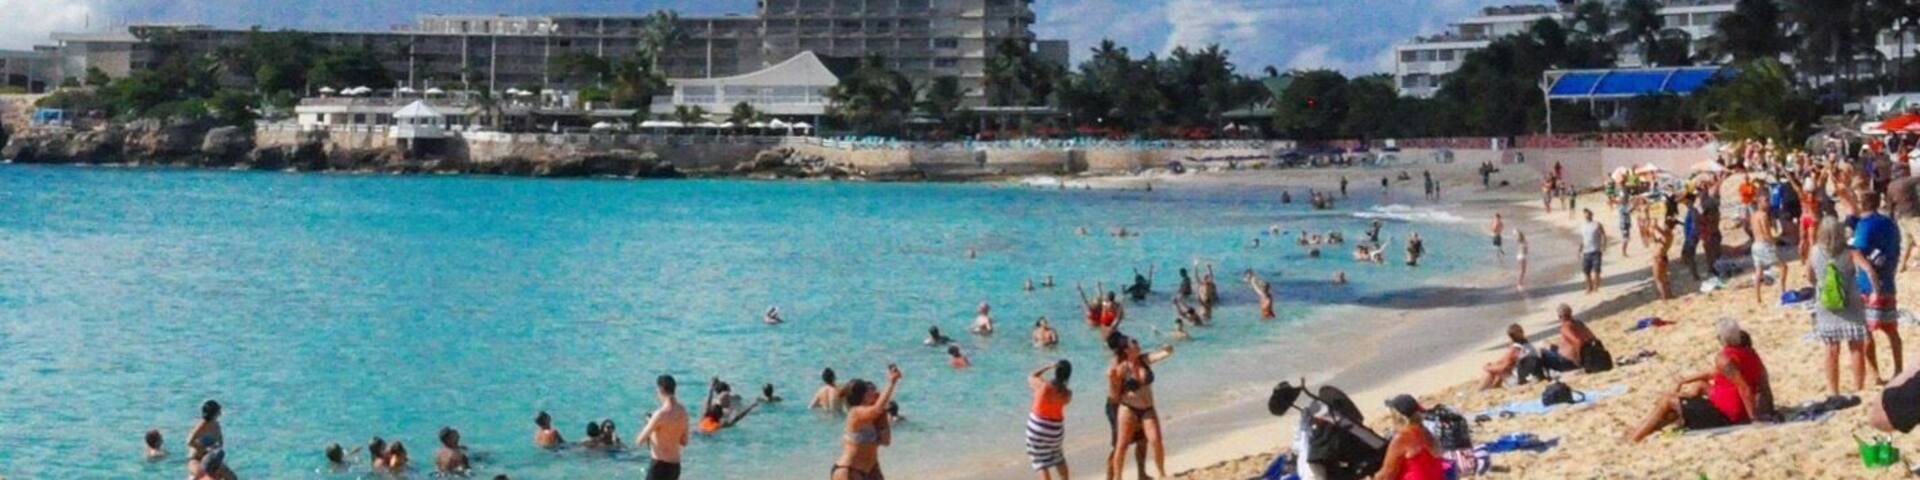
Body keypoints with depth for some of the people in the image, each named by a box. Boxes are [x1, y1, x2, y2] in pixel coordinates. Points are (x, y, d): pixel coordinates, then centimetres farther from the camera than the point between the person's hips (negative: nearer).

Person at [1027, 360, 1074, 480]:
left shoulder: (1043, 385, -21)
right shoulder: (1067, 393, -13)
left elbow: (1031, 377, 0)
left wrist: (1048, 367, 4)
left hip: (1037, 424, -3)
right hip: (1055, 427, 3)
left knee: (1042, 462, 4)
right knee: (1058, 456, 29)